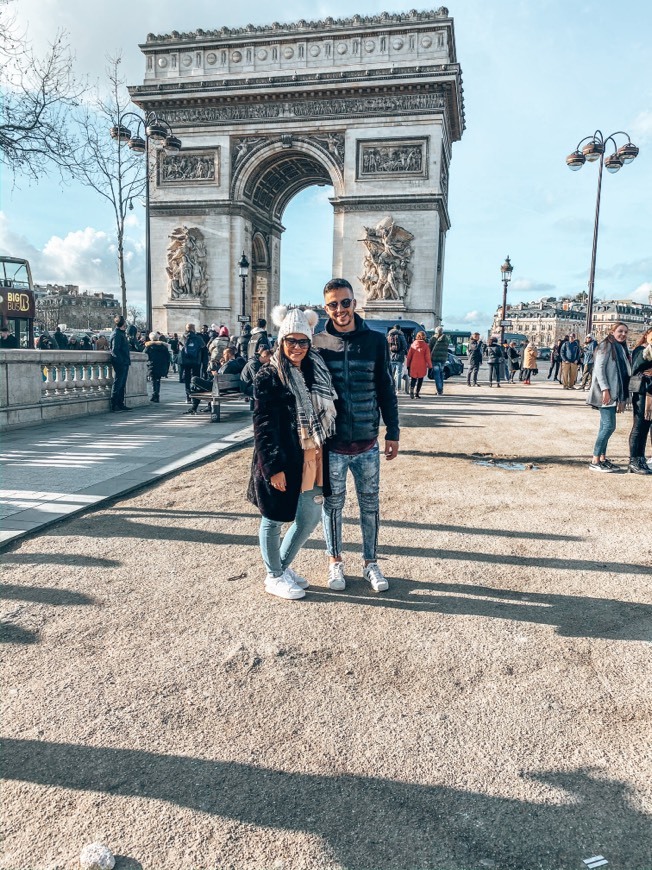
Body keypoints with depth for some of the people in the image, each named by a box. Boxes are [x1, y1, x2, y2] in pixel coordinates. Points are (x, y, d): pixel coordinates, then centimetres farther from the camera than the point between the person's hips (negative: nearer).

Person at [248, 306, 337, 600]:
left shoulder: (316, 371, 8)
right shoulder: (268, 376, -10)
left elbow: (326, 413, 11)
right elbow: (263, 425, -14)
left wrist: (323, 453, 7)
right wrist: (274, 467, -17)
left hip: (311, 458, 7)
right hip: (281, 461, -6)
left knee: (310, 516, 13)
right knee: (274, 519, 9)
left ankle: (283, 566, 35)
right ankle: (274, 577, 28)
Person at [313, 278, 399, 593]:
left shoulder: (376, 341, -1)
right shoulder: (319, 343, -2)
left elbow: (386, 390, 4)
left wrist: (392, 432, 3)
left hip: (368, 444, 1)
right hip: (332, 444, 0)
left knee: (370, 505, 12)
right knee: (333, 504, 12)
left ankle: (370, 562, 29)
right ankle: (335, 561, 30)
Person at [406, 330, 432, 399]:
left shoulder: (413, 344, 1)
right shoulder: (425, 346, -5)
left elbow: (409, 356, 4)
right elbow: (427, 357, -5)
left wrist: (408, 365, 13)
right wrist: (430, 366, 3)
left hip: (413, 365, 2)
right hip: (422, 366, -1)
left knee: (413, 379, 11)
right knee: (420, 379, 9)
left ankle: (411, 389, -15)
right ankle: (417, 393, 5)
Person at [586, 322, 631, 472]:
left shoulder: (622, 348, 19)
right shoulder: (606, 346, -6)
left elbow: (624, 373, 20)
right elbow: (599, 368, -13)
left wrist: (622, 398, 15)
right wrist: (605, 389, -22)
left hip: (615, 393, 8)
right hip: (606, 392, -8)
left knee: (605, 426, 8)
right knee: (609, 426, -12)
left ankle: (602, 458, 11)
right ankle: (595, 461, -10)